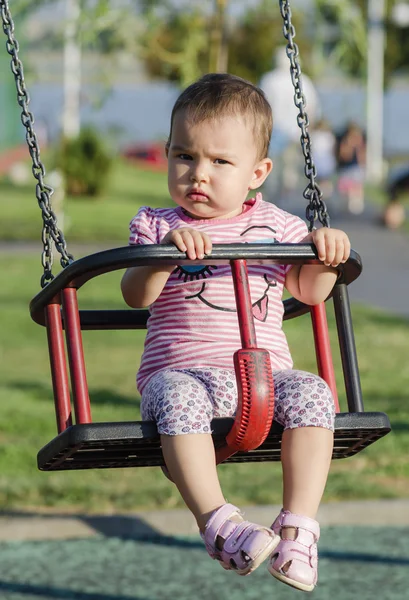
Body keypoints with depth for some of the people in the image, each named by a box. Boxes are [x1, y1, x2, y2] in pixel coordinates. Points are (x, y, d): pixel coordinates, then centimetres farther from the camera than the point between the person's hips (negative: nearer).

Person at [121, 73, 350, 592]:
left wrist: (323, 254, -3)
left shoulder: (273, 225, 16)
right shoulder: (156, 225, 10)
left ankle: (299, 524, -27)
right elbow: (136, 296, -4)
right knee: (179, 397, -37)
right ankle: (215, 520, -36)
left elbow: (309, 291, 18)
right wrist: (165, 251, -23)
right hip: (180, 371, -2)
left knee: (310, 394, -29)